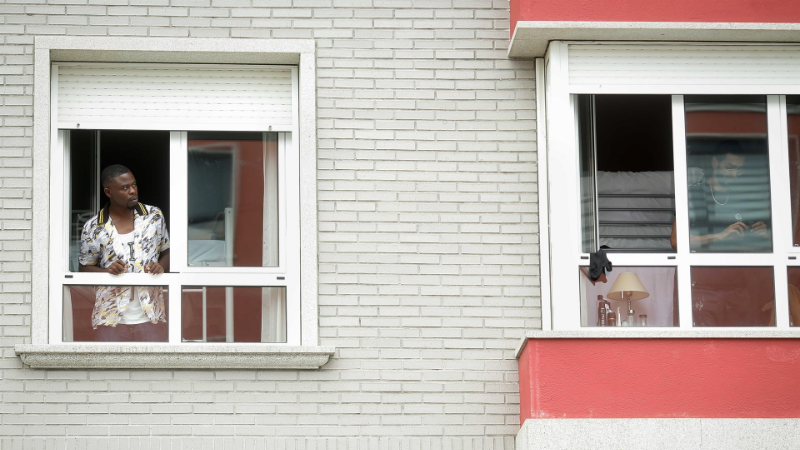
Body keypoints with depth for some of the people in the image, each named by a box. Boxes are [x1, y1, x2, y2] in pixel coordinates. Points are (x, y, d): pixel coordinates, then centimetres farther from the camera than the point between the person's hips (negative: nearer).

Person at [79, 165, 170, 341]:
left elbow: (167, 252, 15)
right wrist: (107, 271, -13)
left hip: (150, 316, 1)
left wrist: (161, 266, -8)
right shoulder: (93, 228, -2)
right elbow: (85, 268, 7)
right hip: (111, 318, -1)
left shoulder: (155, 216, 4)